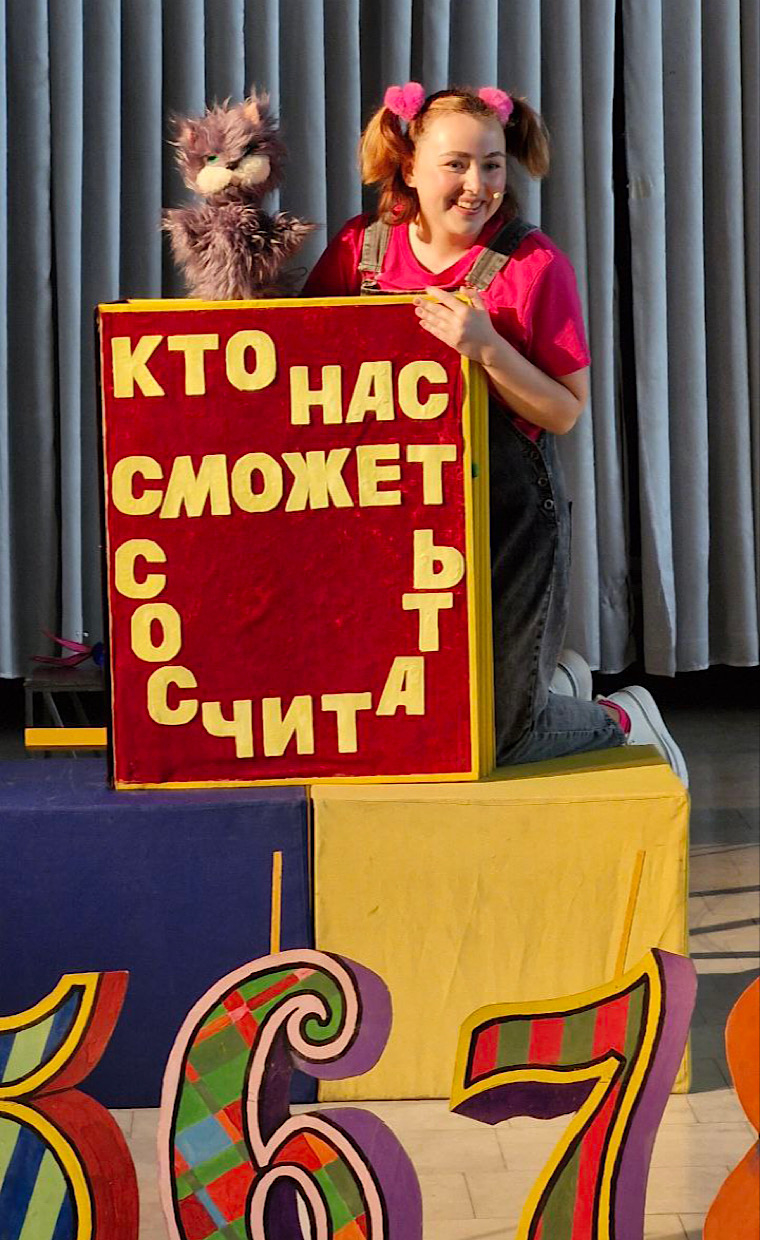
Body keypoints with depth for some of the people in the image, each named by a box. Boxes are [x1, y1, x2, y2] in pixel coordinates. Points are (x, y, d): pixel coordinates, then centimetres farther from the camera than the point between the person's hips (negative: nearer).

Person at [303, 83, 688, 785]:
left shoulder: (534, 265, -10)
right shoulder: (362, 247, 1)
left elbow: (565, 414, -9)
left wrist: (487, 348, -23)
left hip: (509, 515, -4)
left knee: (496, 732, -2)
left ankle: (623, 722, 32)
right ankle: (553, 683, 39)